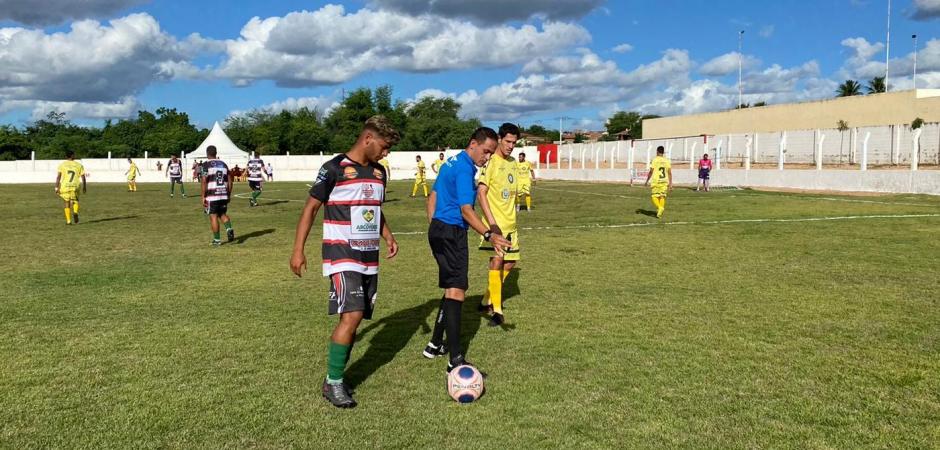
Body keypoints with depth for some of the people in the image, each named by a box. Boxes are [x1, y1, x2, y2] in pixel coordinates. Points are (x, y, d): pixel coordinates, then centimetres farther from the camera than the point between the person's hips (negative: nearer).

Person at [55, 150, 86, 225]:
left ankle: (68, 221, 10)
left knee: (67, 203, 12)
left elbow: (58, 177, -3)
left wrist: (56, 187, -2)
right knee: (75, 201, 20)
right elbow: (83, 177, 5)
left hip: (65, 186, 0)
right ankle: (75, 212, -9)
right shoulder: (79, 165, 7)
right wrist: (84, 187, 15)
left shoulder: (62, 165, 5)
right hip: (75, 186, 0)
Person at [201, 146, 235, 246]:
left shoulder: (206, 164, -4)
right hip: (224, 194, 5)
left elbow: (204, 181, -10)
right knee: (222, 214, 18)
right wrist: (229, 195, 17)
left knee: (213, 216, 4)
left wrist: (203, 197, -6)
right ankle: (229, 229, -8)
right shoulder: (223, 164, 12)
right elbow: (229, 181, 11)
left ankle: (217, 240, 6)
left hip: (212, 195, -4)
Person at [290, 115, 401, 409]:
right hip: (342, 255, -7)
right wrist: (298, 250, -10)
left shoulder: (379, 172, 11)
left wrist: (388, 236, 6)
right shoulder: (335, 168, -10)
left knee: (354, 318, 7)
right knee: (352, 315, -16)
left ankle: (336, 376, 20)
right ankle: (333, 383, -3)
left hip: (369, 257, 7)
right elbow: (311, 208, -6)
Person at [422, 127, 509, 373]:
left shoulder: (451, 163, 15)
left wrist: (434, 230, 24)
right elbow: (466, 211, -26)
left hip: (438, 229, 10)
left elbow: (433, 196, 21)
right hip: (452, 233, -10)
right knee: (456, 291, -12)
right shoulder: (464, 169, -16)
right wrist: (490, 235, -35)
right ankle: (456, 360, -13)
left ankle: (435, 345, 24)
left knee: (452, 289, 18)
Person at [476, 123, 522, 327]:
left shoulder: (513, 162, 12)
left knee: (509, 262, 12)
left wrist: (511, 218, 19)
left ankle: (487, 300, 27)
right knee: (497, 260, -16)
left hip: (510, 222, 8)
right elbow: (481, 194, -17)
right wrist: (492, 222, -24)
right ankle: (496, 310, -10)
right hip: (495, 222, -8)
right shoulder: (490, 162, -12)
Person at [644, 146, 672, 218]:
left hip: (656, 181, -3)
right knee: (662, 196, 10)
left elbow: (651, 172, -4)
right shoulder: (667, 161, 6)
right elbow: (670, 173, 3)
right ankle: (660, 213, 6)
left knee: (655, 196, 3)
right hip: (664, 181, 3)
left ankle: (660, 207, -22)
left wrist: (647, 181, 6)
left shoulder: (654, 160, -4)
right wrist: (670, 184, 7)